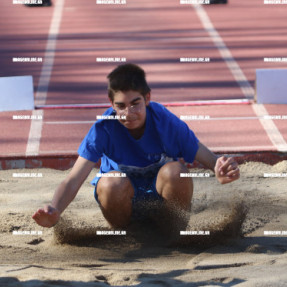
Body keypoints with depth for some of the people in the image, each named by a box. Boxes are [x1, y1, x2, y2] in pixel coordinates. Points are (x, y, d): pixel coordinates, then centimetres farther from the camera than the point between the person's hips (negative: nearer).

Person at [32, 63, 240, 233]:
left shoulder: (166, 122, -22)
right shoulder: (104, 129, -23)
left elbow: (207, 158, -18)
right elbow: (73, 180, -27)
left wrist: (221, 170, -44)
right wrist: (55, 211, -48)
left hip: (160, 192, 0)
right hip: (122, 196, 0)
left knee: (175, 172, -33)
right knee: (112, 183, -35)